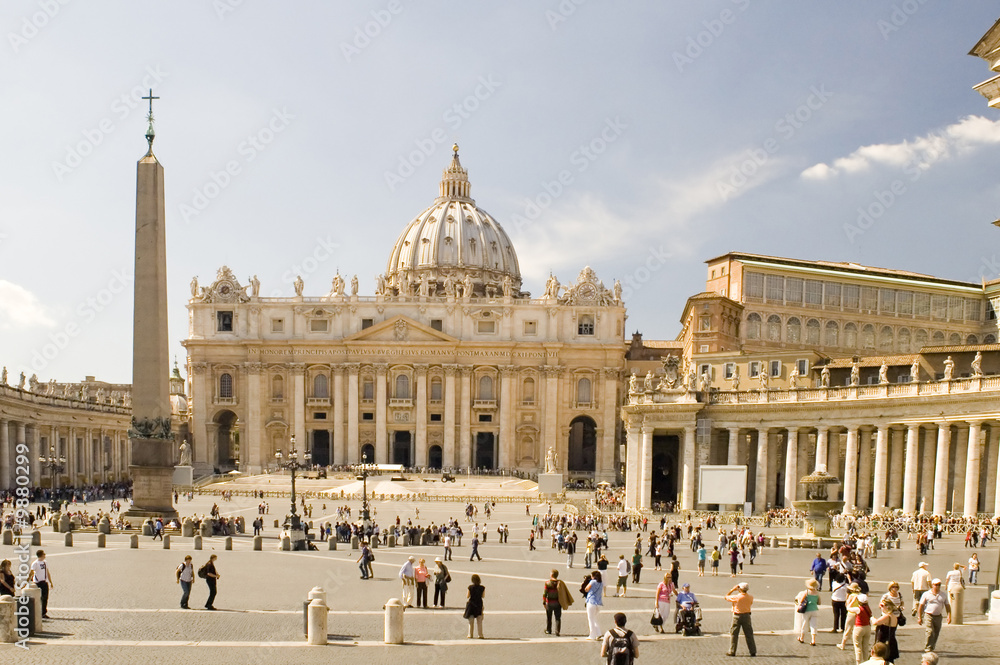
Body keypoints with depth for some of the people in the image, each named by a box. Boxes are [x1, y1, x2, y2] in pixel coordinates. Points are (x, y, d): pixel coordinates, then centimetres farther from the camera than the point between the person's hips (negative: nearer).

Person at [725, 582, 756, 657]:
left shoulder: (736, 597, -17)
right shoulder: (750, 597, -6)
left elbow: (726, 596, -4)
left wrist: (733, 589, 0)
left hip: (737, 616, -3)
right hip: (746, 616, 3)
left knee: (734, 634, 6)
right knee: (749, 634, 11)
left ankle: (732, 651, 8)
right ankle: (753, 651, 13)